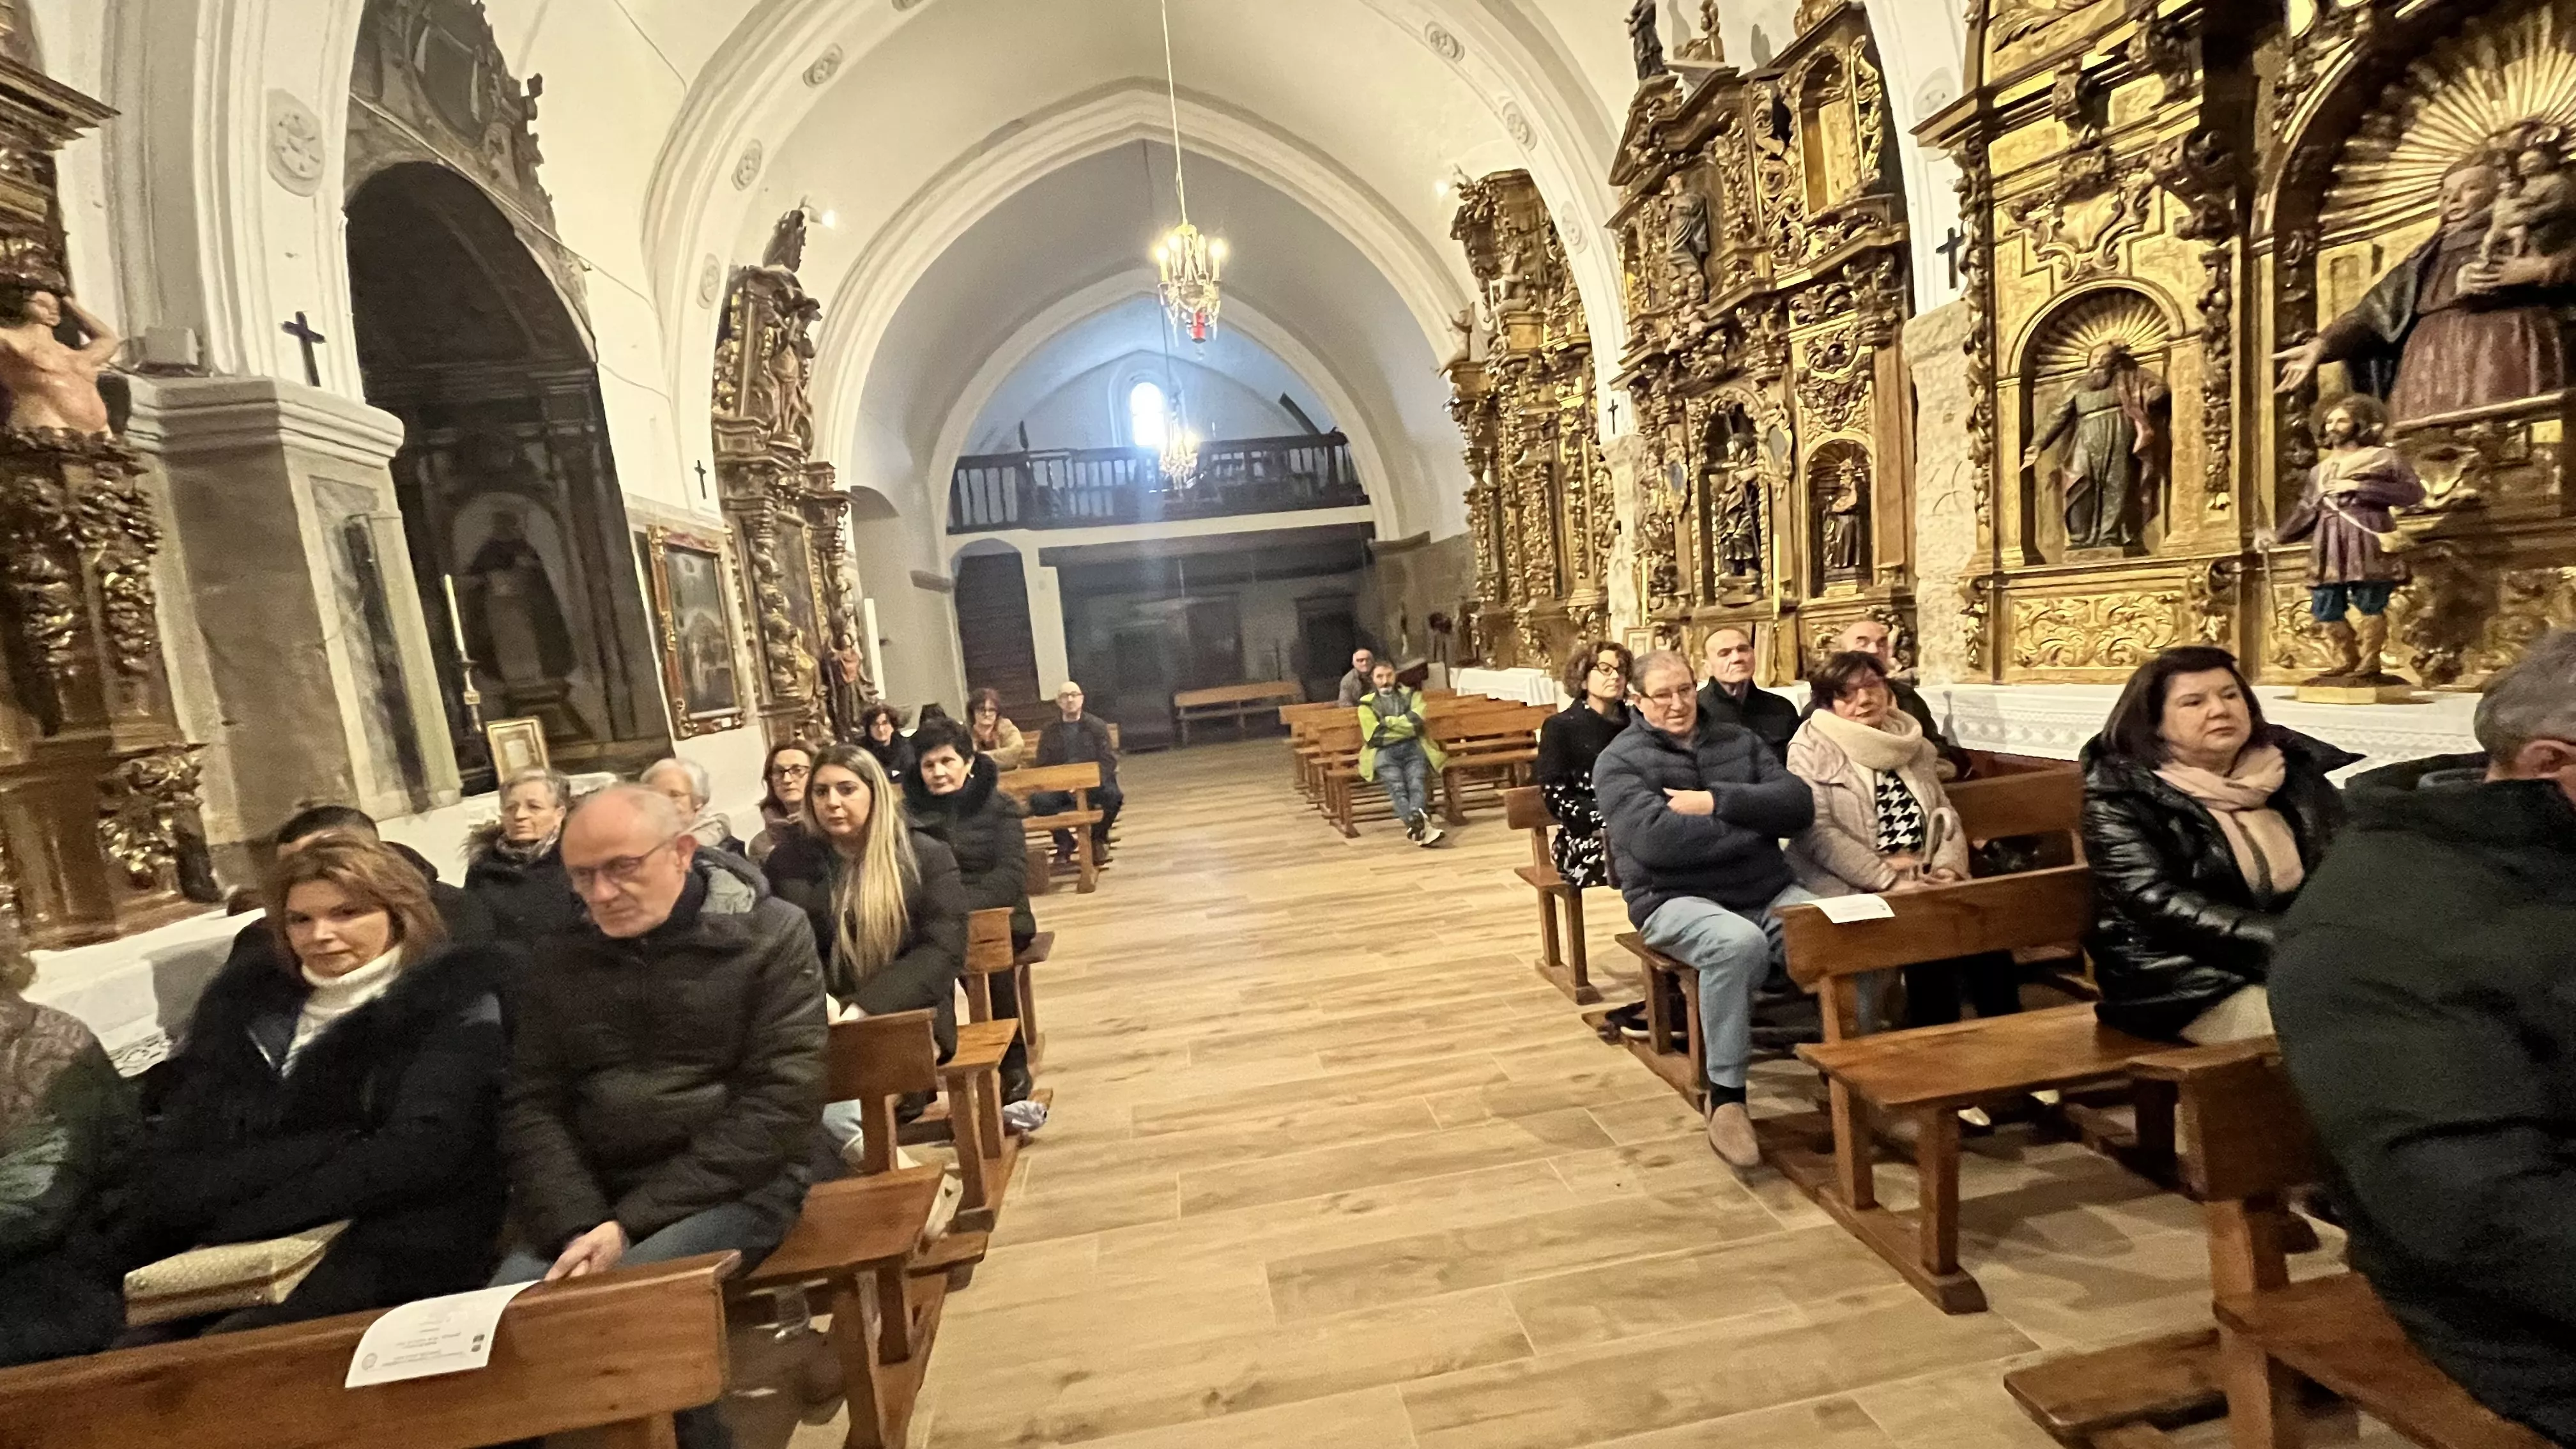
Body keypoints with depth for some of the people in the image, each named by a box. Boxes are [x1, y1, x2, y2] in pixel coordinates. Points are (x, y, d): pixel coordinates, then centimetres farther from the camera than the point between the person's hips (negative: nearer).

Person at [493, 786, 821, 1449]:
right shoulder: (562, 956, 8)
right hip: (591, 1192, 4)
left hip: (733, 1183, -4)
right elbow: (531, 1106, 4)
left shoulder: (770, 935, -8)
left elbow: (781, 1102, -13)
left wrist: (634, 1221, -16)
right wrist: (577, 1225, -12)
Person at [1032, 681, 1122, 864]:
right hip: (1061, 787, 1)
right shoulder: (1049, 732, 10)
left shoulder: (1097, 726, 4)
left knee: (1113, 796, -34)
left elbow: (1109, 761, -3)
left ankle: (1098, 838, -1)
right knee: (1037, 800, -30)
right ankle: (1064, 841, -2)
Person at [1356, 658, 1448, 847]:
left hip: (1412, 747, 2)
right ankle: (1420, 825, -56)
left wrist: (1388, 722, 2)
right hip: (1385, 752, -1)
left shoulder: (1410, 695, 23)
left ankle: (1414, 824, -57)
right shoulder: (1367, 704, 18)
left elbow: (1416, 721, 3)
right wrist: (1404, 726, 4)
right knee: (1397, 787, -32)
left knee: (1418, 783, -31)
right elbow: (1374, 737, 4)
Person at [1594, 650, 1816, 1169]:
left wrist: (1717, 801, -14)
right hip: (1677, 899, -4)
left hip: (1768, 890, 5)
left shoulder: (1739, 741, 15)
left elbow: (1799, 805, 0)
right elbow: (1655, 838, -18)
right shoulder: (1620, 760, 0)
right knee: (1738, 944, -36)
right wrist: (1754, 822, -8)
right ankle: (1725, 1095, -18)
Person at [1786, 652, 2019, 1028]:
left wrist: (1948, 866, -4)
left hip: (1923, 884, 6)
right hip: (1856, 890, -5)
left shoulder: (1910, 743, 17)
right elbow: (1817, 833, -13)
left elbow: (1944, 812, 16)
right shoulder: (1811, 750, -3)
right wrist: (1888, 880, -18)